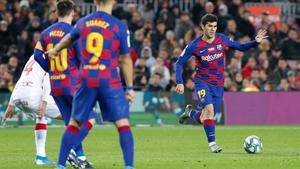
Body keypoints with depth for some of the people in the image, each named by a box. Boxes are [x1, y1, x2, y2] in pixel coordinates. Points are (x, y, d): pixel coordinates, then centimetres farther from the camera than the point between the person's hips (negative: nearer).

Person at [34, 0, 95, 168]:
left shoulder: (46, 33, 6)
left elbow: (38, 55, 2)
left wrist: (50, 69, 14)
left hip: (55, 84, 6)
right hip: (73, 83, -6)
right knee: (89, 118, 0)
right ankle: (73, 150, -17)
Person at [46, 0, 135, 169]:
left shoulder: (82, 22, 8)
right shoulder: (120, 26, -3)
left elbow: (69, 39, 30)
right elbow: (126, 59, 0)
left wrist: (55, 50, 51)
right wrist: (130, 88, 6)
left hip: (86, 80, 4)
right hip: (109, 81, -3)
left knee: (75, 123, 14)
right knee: (123, 123, 0)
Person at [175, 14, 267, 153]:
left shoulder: (222, 40, -4)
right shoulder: (194, 46, -12)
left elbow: (240, 47, 8)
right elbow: (179, 63, -6)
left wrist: (256, 42, -9)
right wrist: (180, 82, -15)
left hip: (218, 85, 4)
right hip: (202, 82, -4)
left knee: (204, 119, 6)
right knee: (209, 109, -26)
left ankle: (190, 112, 39)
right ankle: (212, 143, -19)